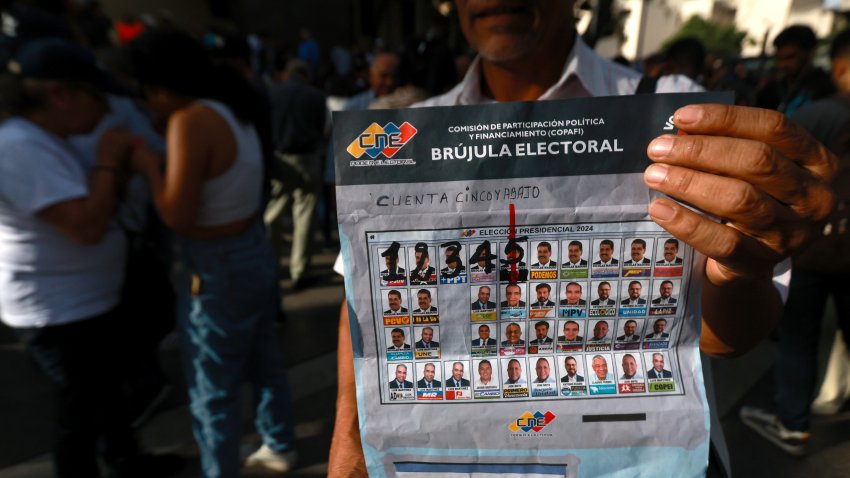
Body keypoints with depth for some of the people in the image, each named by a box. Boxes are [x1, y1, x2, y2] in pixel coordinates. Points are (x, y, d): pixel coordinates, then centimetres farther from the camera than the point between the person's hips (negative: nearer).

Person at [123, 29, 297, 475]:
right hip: (254, 251, 9)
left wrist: (149, 166, -8)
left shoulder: (191, 121, -20)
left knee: (214, 389, 10)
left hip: (217, 269, -9)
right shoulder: (234, 112, 5)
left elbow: (178, 216, -22)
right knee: (265, 359, 24)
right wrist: (165, 162, 6)